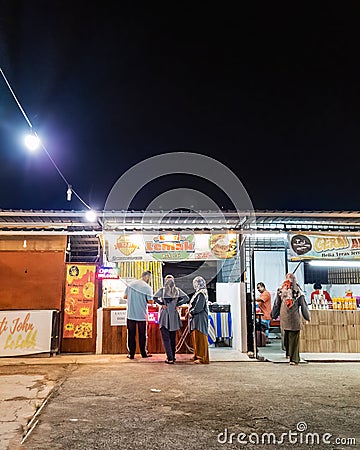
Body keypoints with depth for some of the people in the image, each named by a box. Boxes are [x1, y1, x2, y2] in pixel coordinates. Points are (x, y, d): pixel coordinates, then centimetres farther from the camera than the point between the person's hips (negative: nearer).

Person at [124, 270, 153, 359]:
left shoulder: (130, 284, 3)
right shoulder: (147, 287, -11)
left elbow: (125, 296, 9)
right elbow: (150, 301, -13)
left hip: (131, 314, 3)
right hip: (142, 315, -3)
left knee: (131, 335, 10)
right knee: (142, 335, 11)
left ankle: (131, 354, 14)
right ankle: (144, 353, 21)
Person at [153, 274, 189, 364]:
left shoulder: (162, 290, -7)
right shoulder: (177, 290, 1)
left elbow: (154, 298, -20)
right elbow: (186, 298, -5)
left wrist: (162, 304, -9)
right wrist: (178, 304, -1)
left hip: (165, 316, -3)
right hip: (174, 316, 3)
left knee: (166, 338, 2)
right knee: (173, 338, 16)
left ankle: (170, 358, -3)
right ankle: (172, 356, 24)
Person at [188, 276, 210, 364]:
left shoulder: (201, 294, -16)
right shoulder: (199, 293, 14)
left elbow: (199, 307, -22)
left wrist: (191, 312, -12)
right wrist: (191, 311, 8)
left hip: (200, 318, -10)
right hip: (196, 318, 10)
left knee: (200, 337, -7)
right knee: (196, 337, 16)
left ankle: (203, 358, -3)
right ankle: (197, 355, 26)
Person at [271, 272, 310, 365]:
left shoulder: (280, 291, -1)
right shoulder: (298, 292, -5)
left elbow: (276, 304, 6)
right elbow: (303, 305, 1)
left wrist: (273, 316, 17)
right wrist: (307, 317, 12)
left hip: (284, 318, 2)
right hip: (295, 318, -1)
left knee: (286, 336, 16)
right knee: (294, 338, 3)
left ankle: (288, 353, 21)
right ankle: (294, 359, 5)